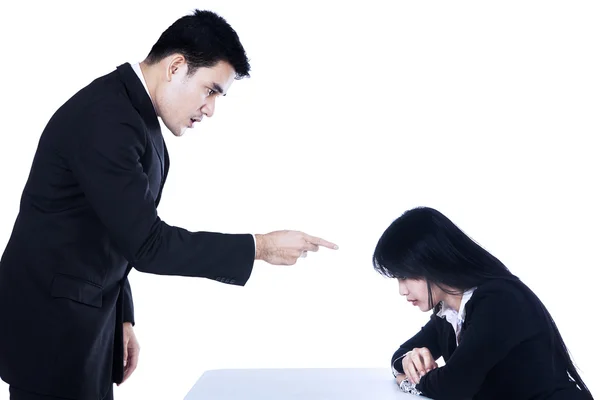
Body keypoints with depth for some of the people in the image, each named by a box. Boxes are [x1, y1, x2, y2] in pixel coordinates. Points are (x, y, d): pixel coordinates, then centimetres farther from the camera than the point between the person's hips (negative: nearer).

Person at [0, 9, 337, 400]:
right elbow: (147, 243, -24)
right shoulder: (105, 119, -23)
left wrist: (121, 320, 14)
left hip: (87, 319, 9)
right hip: (51, 327, -9)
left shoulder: (135, 114, 7)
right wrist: (261, 246, -18)